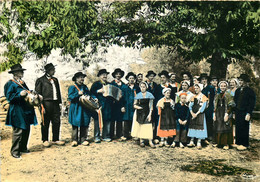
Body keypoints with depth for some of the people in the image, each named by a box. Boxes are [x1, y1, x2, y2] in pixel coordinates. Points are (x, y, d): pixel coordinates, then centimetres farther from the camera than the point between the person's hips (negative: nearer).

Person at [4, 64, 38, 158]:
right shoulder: (10, 84, -7)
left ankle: (23, 148, 25)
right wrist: (20, 94, -22)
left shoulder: (23, 83, 17)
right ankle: (15, 151, 4)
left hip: (26, 110, 8)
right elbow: (9, 97, -13)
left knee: (26, 130, 11)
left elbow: (28, 93, 24)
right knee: (18, 131, -7)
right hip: (17, 111, -8)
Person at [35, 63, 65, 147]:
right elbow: (38, 93, -4)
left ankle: (55, 139, 18)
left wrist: (59, 102, 12)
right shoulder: (41, 80, 0)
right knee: (45, 123, 2)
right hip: (46, 103, -5)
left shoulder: (55, 79, 19)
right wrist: (41, 105, -12)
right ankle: (45, 140, 15)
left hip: (55, 103, 5)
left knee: (56, 122, 7)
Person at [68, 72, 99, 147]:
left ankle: (83, 140, 11)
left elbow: (89, 94, 21)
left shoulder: (85, 87, 16)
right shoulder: (72, 87, -1)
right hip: (76, 109, -4)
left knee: (85, 124, 3)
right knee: (76, 124, -1)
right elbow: (70, 97, -11)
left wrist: (94, 98, 3)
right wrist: (78, 94, -21)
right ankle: (74, 140, 9)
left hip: (85, 108, 5)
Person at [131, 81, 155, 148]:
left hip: (146, 113, -2)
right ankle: (141, 141, 12)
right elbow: (134, 105, 8)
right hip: (139, 113, 2)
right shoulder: (138, 95, 6)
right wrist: (138, 107, -14)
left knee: (148, 126, -8)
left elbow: (151, 105, 0)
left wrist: (150, 114, -9)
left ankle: (150, 141, -4)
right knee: (140, 126, 1)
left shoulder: (149, 95, 1)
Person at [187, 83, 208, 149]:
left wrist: (197, 114, -15)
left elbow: (203, 107, -11)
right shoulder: (194, 97, 11)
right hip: (193, 114, 5)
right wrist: (192, 113, -10)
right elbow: (190, 105, 6)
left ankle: (199, 143, -1)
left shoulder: (203, 97, -3)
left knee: (200, 127, -5)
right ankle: (192, 142, 13)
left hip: (200, 114, -4)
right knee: (192, 126, 5)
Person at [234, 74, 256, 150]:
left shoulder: (250, 91, -9)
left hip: (245, 113, -6)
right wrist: (236, 109, 9)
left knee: (244, 129, 2)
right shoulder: (238, 90, 11)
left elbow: (252, 104, -12)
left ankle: (244, 144, 14)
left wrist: (248, 114, -18)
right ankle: (238, 142, 22)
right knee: (238, 127, 10)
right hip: (238, 112, 6)